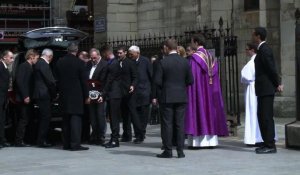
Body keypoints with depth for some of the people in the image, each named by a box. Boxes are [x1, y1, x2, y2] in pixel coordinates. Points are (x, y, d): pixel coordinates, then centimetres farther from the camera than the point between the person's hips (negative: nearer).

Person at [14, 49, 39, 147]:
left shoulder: (30, 67, 17)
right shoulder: (23, 66, -9)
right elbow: (19, 81, -16)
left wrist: (29, 96, 10)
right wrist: (25, 96, -19)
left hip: (28, 98, 9)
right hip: (24, 98, -9)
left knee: (24, 120, 9)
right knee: (23, 120, -8)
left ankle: (20, 141, 12)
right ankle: (18, 141, -5)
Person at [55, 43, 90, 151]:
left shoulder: (59, 62, 4)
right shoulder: (79, 62, -9)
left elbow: (58, 79, 10)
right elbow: (84, 81, -6)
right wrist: (86, 96, 1)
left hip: (63, 95, 5)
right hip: (76, 95, -5)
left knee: (66, 119, 11)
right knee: (76, 118, -4)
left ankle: (66, 143, 13)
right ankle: (75, 144, -9)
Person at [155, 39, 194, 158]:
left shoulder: (163, 62, -8)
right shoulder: (185, 62, 1)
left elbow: (157, 81, -9)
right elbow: (190, 81, 2)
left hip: (167, 97, -3)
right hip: (181, 97, 3)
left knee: (167, 124, 3)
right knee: (180, 123, 5)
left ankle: (168, 151, 3)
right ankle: (180, 151, 5)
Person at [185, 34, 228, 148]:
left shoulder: (194, 57, -12)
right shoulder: (210, 56, 10)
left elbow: (192, 76, -13)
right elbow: (215, 74, 11)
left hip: (198, 88, -7)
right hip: (210, 90, 7)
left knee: (198, 109, -4)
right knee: (209, 107, 9)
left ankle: (198, 141, -6)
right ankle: (211, 140, 10)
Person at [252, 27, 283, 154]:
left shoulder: (264, 50, -15)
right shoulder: (263, 49, 15)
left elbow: (272, 68, -16)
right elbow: (271, 68, 16)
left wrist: (277, 84, -7)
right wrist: (277, 84, 11)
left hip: (266, 89, -10)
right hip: (263, 89, 10)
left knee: (266, 116, -8)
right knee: (262, 116, 13)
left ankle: (270, 146, -5)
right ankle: (267, 143, 19)